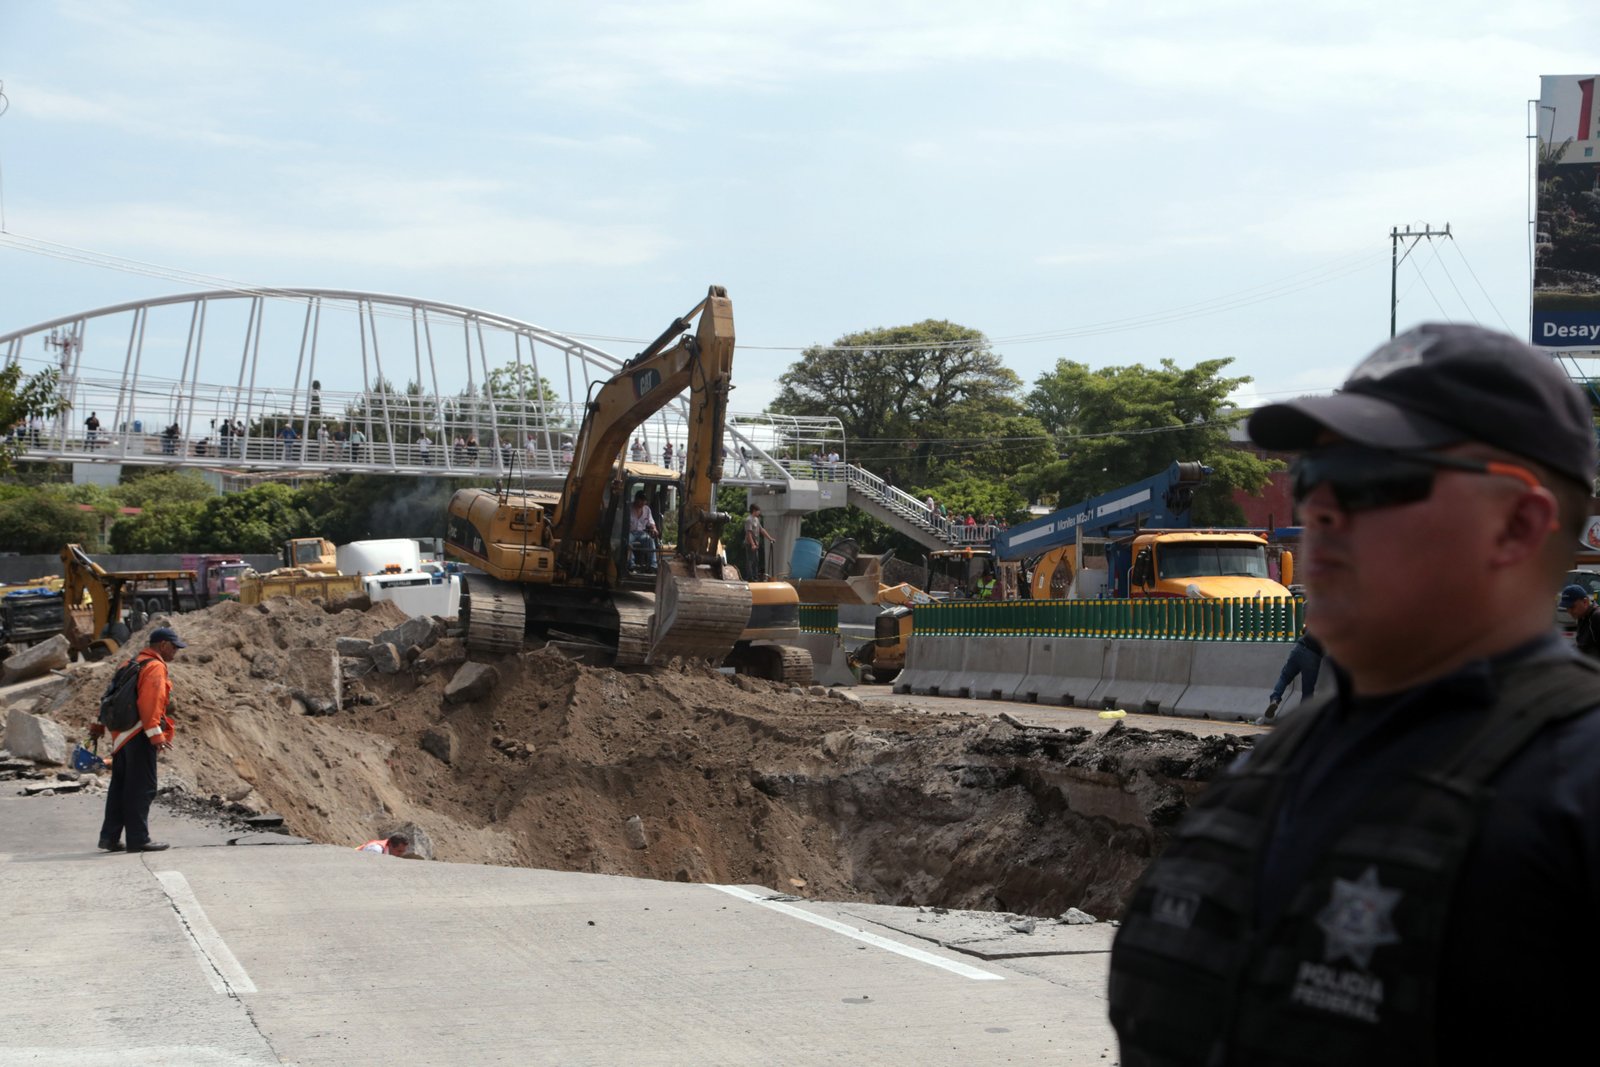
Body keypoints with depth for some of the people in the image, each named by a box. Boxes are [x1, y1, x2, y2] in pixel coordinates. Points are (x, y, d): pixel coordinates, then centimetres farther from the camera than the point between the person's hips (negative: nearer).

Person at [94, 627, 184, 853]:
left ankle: (110, 837, 15)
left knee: (119, 787, 13)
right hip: (139, 735, -9)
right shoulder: (155, 667, -10)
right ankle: (138, 839, -5)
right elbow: (150, 702, -21)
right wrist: (156, 734, -26)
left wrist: (100, 726, 28)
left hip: (121, 736, 9)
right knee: (142, 789, -6)